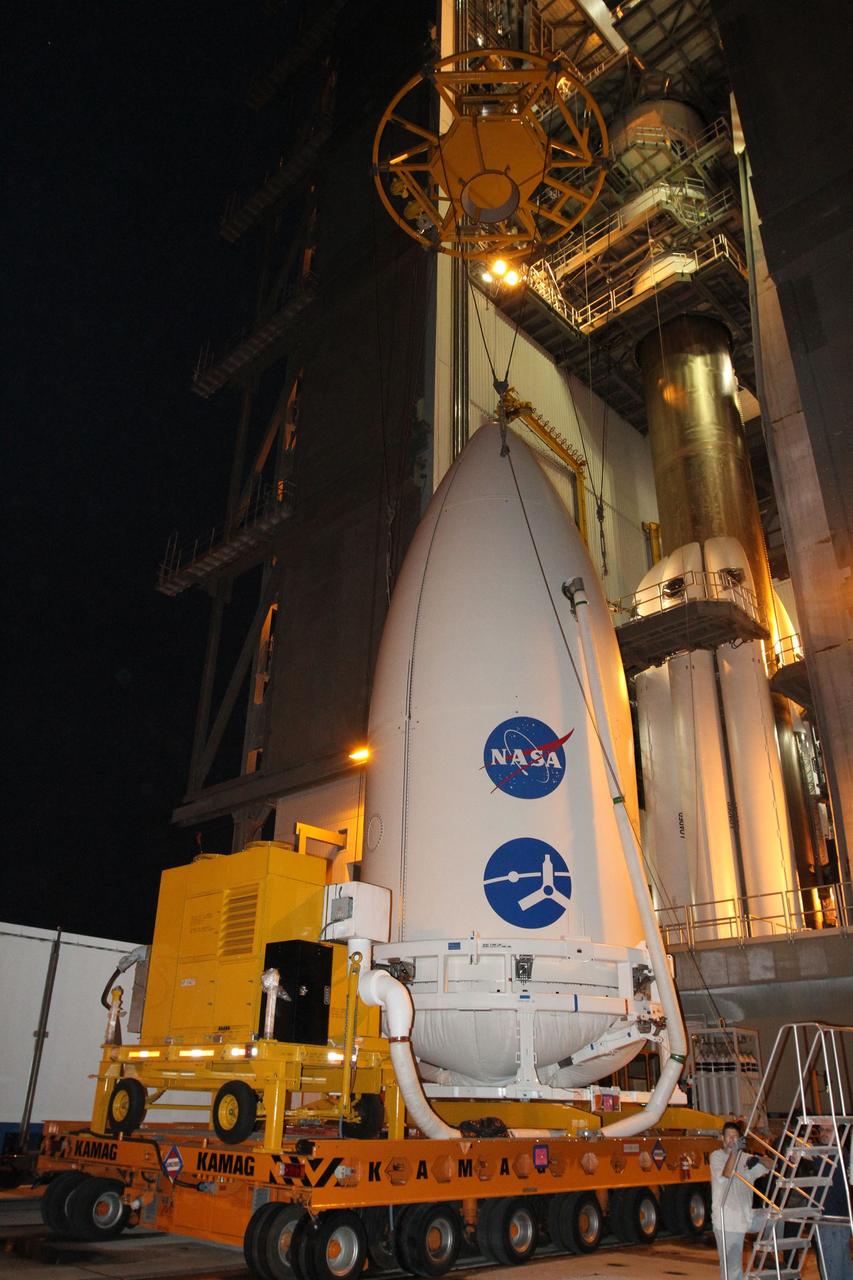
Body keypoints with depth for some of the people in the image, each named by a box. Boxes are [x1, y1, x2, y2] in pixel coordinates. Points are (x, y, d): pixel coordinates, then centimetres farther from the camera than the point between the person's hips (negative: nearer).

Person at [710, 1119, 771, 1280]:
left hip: (745, 1217, 5)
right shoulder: (716, 1156, -4)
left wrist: (758, 1159, -9)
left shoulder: (745, 1158, 12)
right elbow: (726, 1174, -21)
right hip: (726, 1222, -5)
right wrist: (734, 1151, -32)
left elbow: (770, 1167, 11)